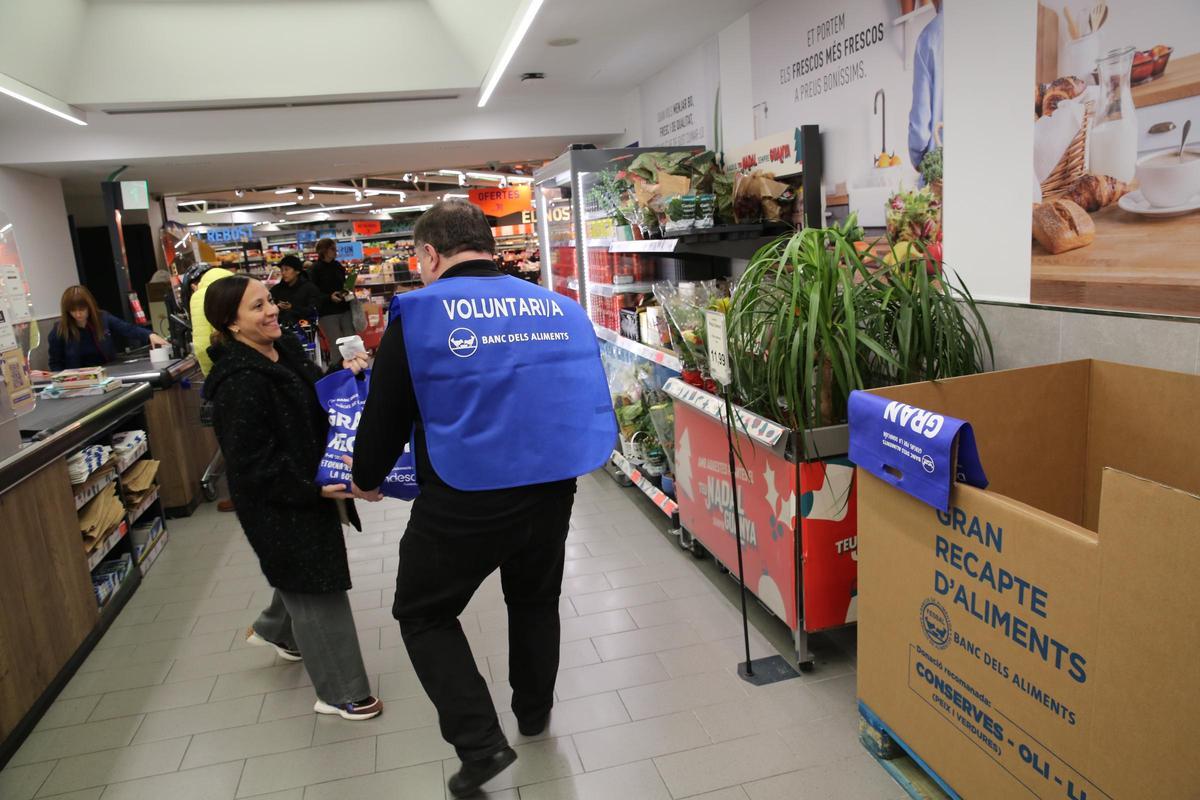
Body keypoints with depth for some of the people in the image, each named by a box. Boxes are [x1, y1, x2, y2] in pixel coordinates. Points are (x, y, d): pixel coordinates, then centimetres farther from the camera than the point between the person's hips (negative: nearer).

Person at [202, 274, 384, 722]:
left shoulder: (283, 348, 1)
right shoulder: (240, 383, -27)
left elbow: (310, 400, 17)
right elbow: (252, 463, -27)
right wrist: (313, 488, -29)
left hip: (309, 488, 9)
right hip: (278, 505, -9)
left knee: (306, 574, 27)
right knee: (317, 591, 3)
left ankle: (275, 630, 55)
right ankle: (340, 694, 19)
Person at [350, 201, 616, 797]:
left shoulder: (420, 312, -8)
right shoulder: (560, 308, 4)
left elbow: (386, 412, -3)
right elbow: (581, 397, 13)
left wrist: (366, 479, 16)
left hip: (463, 500, -4)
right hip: (553, 489, 5)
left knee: (423, 613, 19)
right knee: (536, 601, 28)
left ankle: (480, 743, 14)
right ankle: (534, 713, 47)